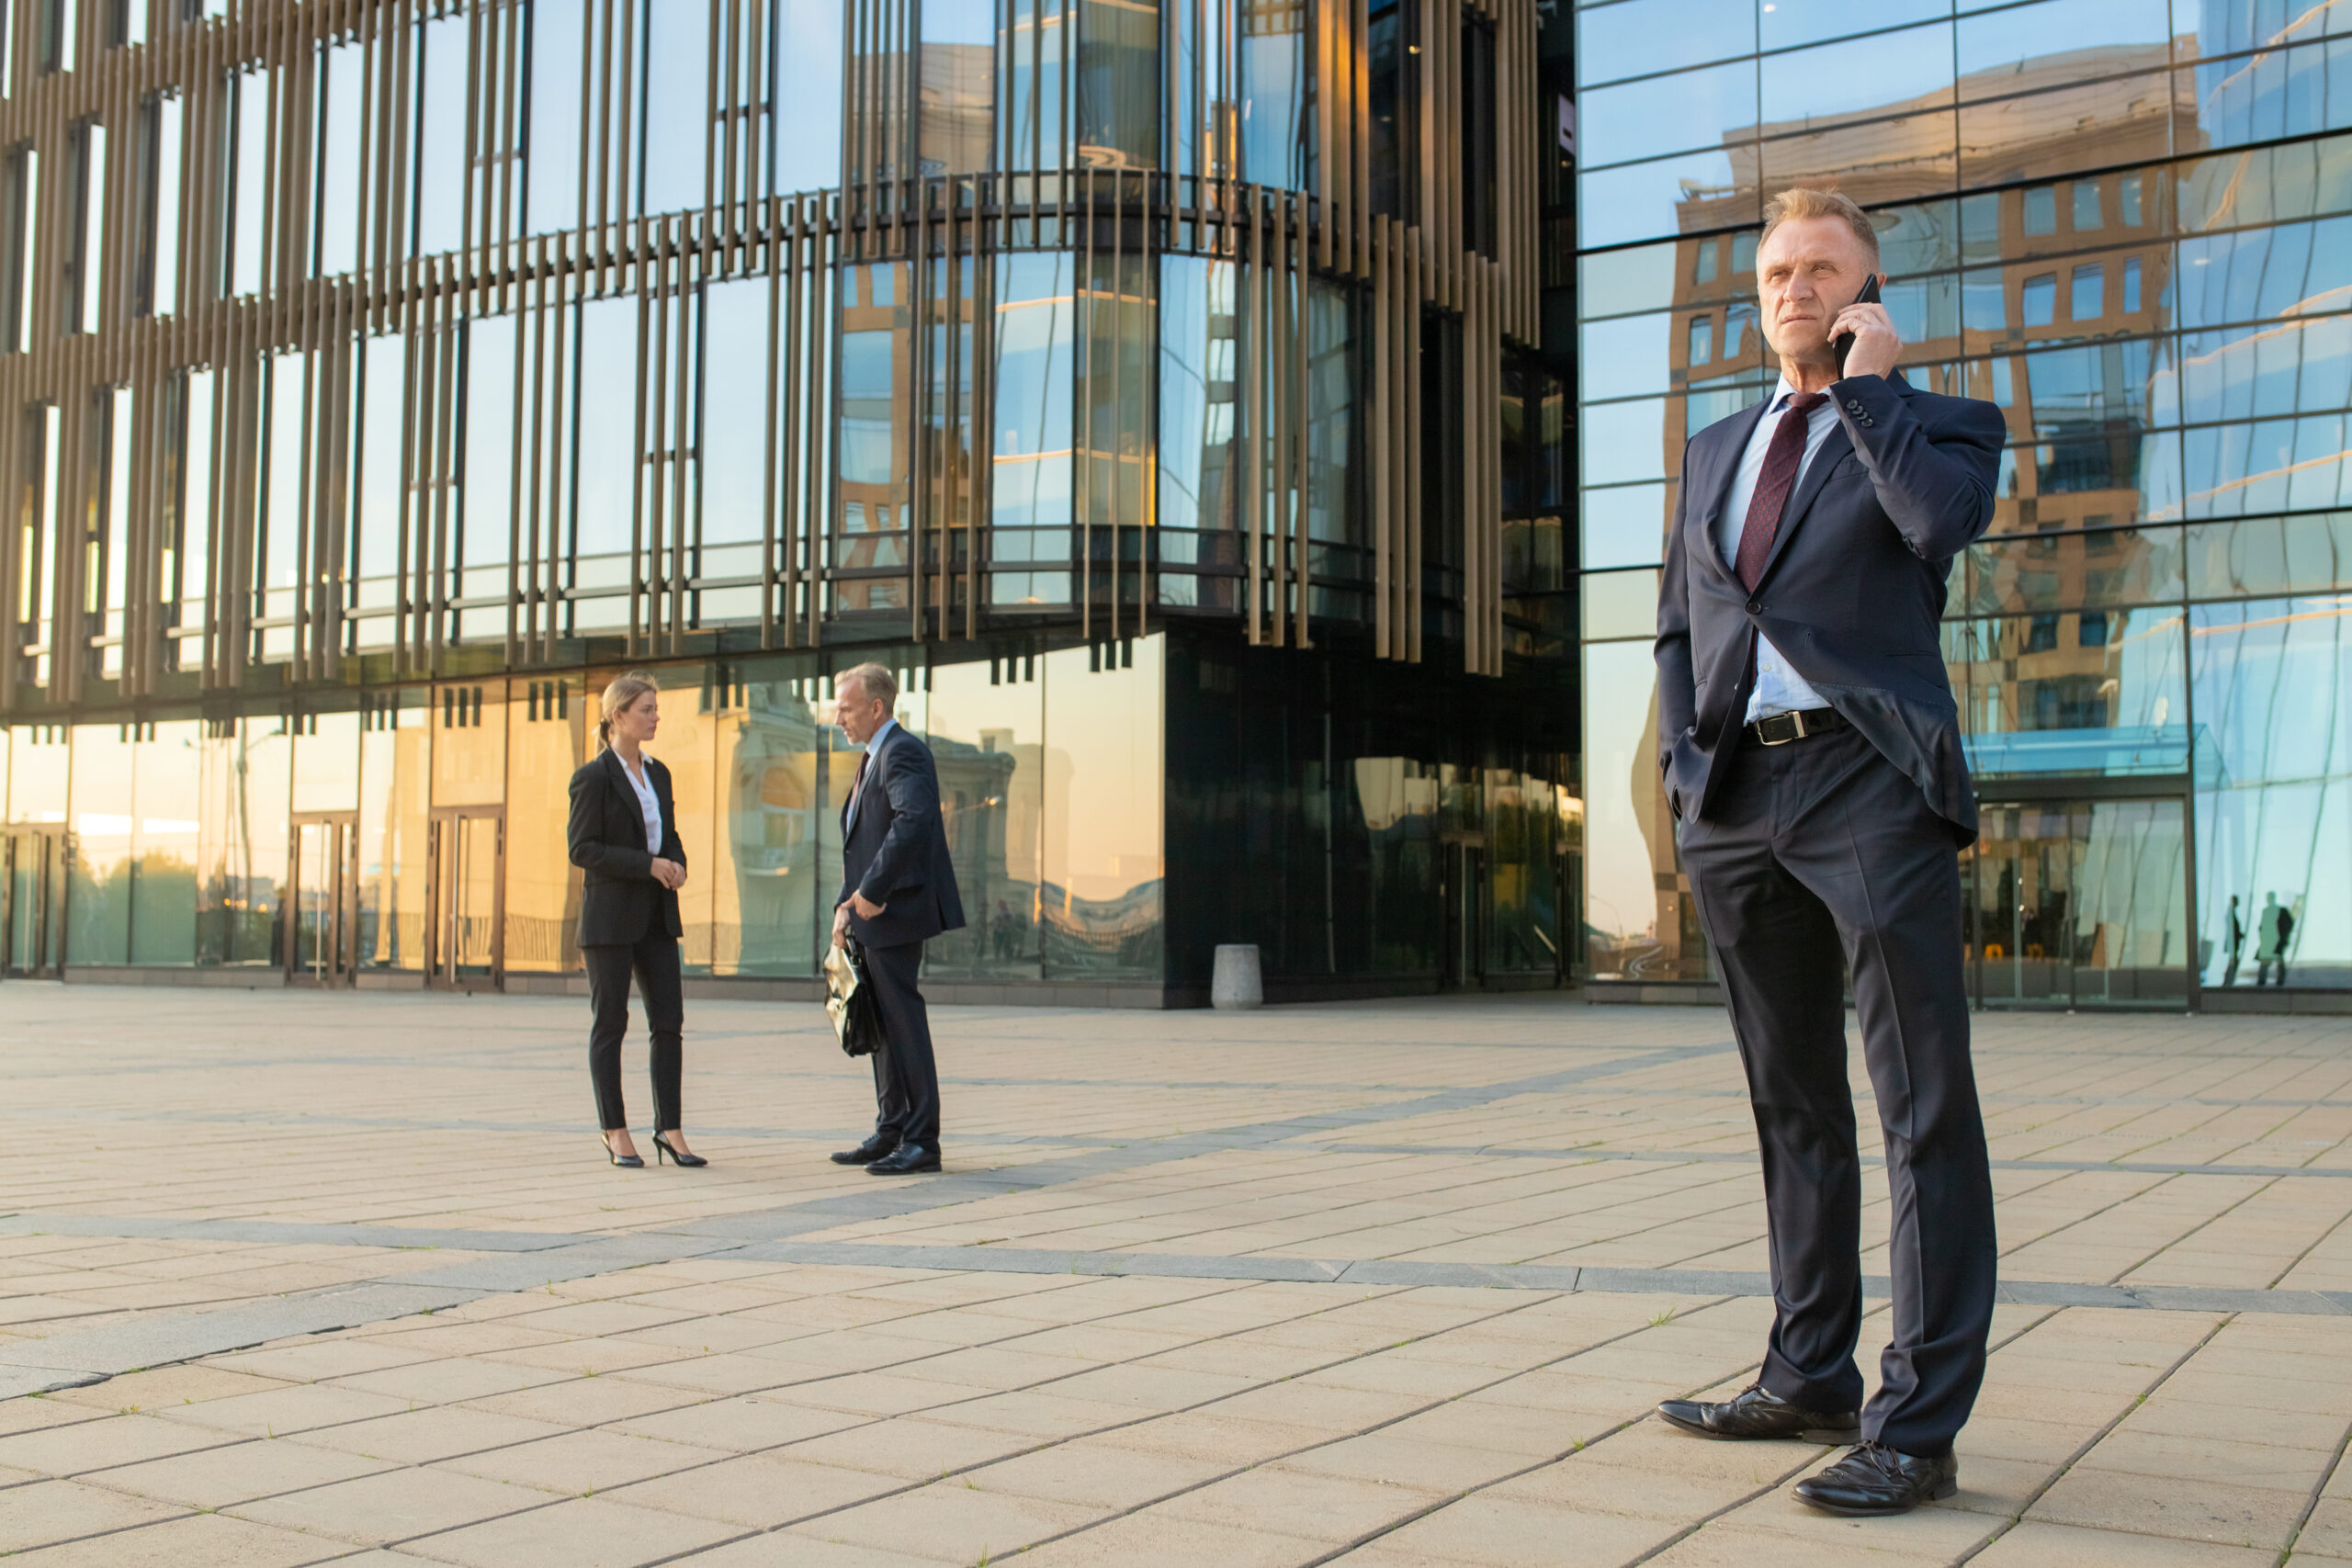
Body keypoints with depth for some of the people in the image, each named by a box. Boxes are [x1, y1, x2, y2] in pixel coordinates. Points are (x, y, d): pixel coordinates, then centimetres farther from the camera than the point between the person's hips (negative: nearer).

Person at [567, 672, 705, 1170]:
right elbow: (582, 849, -12)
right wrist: (648, 865, -18)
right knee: (609, 1024, 2)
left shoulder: (658, 773, 13)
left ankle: (669, 1128, 9)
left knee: (669, 1021, 3)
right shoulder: (593, 778, -8)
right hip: (610, 918, -6)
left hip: (657, 915, 6)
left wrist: (677, 864, -1)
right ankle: (615, 1132, 9)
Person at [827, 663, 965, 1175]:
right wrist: (845, 904, 10)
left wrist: (870, 893, -25)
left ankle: (921, 1142, -2)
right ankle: (891, 1133, 22)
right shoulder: (874, 758, 21)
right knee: (881, 1026, 14)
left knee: (903, 1024, -7)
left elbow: (914, 820, -29)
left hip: (894, 911, -11)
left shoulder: (902, 752, -12)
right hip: (873, 917, 11)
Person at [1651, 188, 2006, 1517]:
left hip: (1871, 784, -5)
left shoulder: (1939, 424, 7)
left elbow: (1944, 520, -16)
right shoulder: (1714, 451, 21)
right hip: (1736, 796, 6)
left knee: (1925, 1108, -6)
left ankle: (1920, 1427, -2)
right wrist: (1685, 762, 9)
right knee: (1794, 1103, 12)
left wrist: (1870, 384, -4)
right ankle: (1811, 1380, 22)